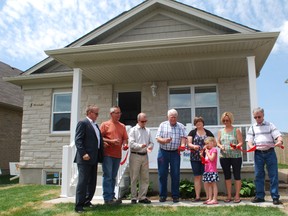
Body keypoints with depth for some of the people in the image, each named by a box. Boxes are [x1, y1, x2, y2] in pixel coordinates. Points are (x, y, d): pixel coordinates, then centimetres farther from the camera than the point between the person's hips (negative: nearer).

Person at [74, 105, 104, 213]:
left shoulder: (95, 125, 19)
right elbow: (78, 140, -14)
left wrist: (100, 156, 11)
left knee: (92, 182, 13)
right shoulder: (83, 123, -6)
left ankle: (87, 201, 25)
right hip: (85, 158, -8)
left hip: (94, 158, 8)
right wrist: (83, 154, -22)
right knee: (83, 182, -5)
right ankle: (79, 205, 1)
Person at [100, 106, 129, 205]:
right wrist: (111, 141, -15)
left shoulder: (122, 126, 16)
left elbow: (125, 138, 16)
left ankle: (112, 196, 19)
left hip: (118, 155, 5)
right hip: (107, 154, -5)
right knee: (107, 176, -4)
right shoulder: (105, 124, 2)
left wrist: (125, 144, -5)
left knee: (113, 177, 12)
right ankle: (108, 198, -1)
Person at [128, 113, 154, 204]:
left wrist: (150, 147, -11)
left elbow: (151, 142, 12)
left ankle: (142, 197, 16)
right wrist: (141, 146, -25)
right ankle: (133, 197, 10)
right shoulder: (133, 130, -1)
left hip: (145, 156, 5)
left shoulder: (148, 131, 14)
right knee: (134, 178, 1)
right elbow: (131, 144, -11)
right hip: (135, 155, -5)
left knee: (145, 178, 7)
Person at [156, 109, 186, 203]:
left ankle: (175, 196, 11)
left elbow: (183, 137, -4)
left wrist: (183, 145, -25)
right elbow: (158, 138, 0)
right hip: (163, 152, 0)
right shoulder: (163, 125, 7)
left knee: (176, 175, 0)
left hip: (175, 153, 0)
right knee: (162, 174, 3)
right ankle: (162, 195, 14)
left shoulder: (181, 126, 8)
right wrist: (164, 140, -21)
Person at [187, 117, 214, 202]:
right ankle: (197, 196, 9)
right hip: (195, 158, 1)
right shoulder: (192, 132, 10)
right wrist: (193, 146, -20)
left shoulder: (208, 133, 10)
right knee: (197, 177, 3)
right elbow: (189, 143, 1)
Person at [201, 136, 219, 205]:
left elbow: (211, 158, -18)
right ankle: (210, 199, 13)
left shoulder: (214, 149, -6)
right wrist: (202, 155, 6)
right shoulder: (207, 150, 17)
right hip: (207, 170, 8)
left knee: (213, 184, -4)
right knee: (208, 184, 8)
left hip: (212, 170, -8)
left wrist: (207, 152, -11)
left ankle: (215, 199, -1)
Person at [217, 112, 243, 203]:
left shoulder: (236, 130, 2)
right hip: (224, 156, 3)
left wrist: (236, 146, -23)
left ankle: (237, 196, 8)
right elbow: (218, 142, 10)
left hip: (235, 156, -3)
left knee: (237, 176, 1)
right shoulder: (220, 131, 12)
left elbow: (241, 142, -3)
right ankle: (229, 196, 17)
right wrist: (220, 146, -12)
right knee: (227, 176, 8)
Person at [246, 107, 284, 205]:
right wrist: (251, 146, -15)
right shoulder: (252, 128, 11)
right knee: (258, 175, 5)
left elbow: (278, 136, -4)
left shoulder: (270, 125, 5)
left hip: (270, 152, -2)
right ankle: (260, 196, 14)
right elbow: (249, 140, 7)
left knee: (273, 175, -2)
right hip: (258, 154, 2)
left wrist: (280, 141, -26)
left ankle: (275, 197, 5)